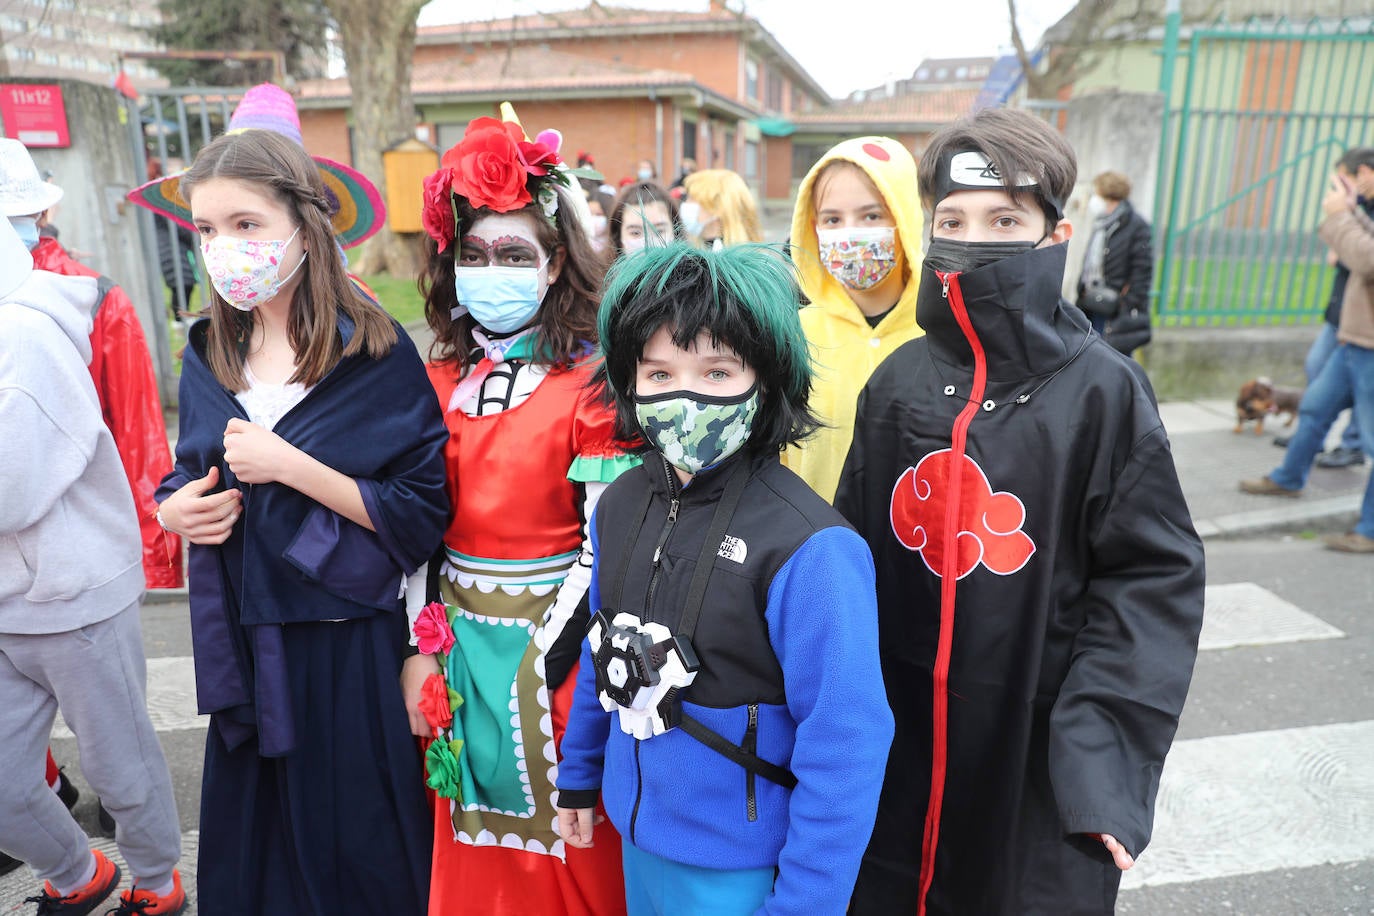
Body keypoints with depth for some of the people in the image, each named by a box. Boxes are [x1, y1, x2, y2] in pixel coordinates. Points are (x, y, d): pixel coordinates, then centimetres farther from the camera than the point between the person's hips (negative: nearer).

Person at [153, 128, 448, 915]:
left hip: (353, 651, -5)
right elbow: (188, 480, 19)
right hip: (244, 650, 5)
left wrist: (289, 466, -20)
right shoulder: (208, 357, 5)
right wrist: (176, 510, -4)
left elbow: (423, 514, -16)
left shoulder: (377, 352, -12)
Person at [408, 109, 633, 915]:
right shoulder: (443, 380, 4)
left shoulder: (593, 383, -13)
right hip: (457, 634, 5)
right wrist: (423, 648, 0)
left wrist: (544, 665, -15)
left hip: (554, 638, -5)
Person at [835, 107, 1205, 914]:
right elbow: (853, 548, 5)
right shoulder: (897, 383, -2)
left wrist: (1102, 755, -17)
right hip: (896, 747, 3)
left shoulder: (1102, 390, -11)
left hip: (1040, 759, -3)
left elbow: (1153, 579, -10)